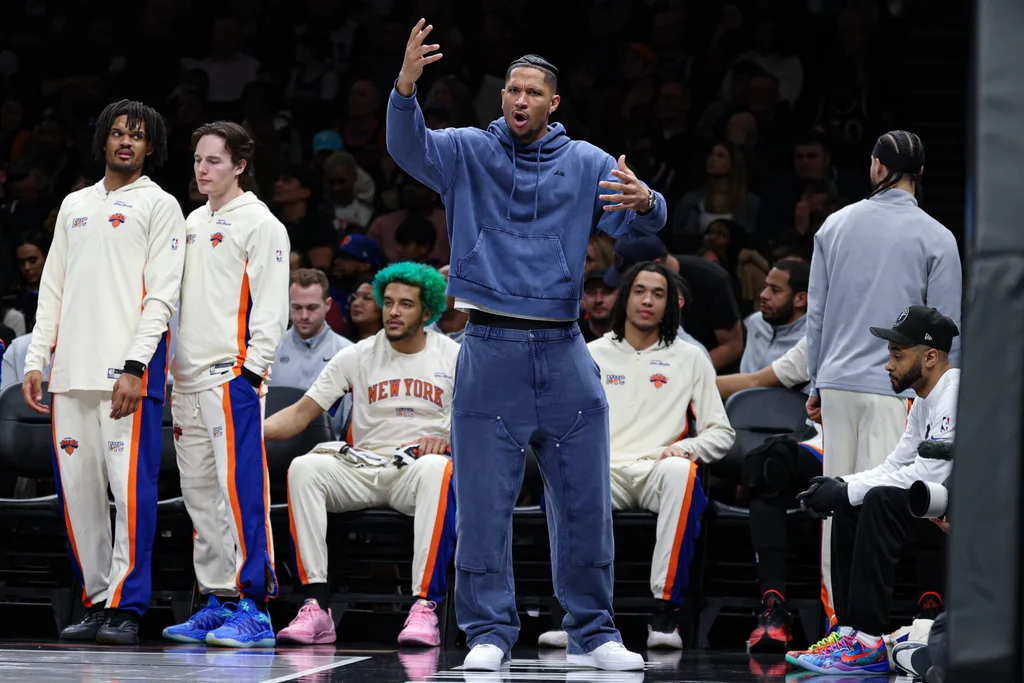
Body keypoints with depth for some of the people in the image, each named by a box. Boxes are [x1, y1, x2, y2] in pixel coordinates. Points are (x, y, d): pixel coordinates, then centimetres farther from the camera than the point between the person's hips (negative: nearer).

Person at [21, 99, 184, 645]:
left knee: (131, 488, -10)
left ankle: (125, 607, -8)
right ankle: (95, 600, 10)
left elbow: (161, 295, -5)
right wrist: (35, 361, 10)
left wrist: (134, 366, -15)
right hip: (70, 370, 6)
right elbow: (53, 289, 20)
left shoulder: (159, 205, 4)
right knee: (76, 487, 3)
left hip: (129, 369, -6)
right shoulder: (74, 205, 21)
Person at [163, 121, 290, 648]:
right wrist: (170, 365, 20)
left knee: (240, 490, -13)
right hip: (188, 377, 8)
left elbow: (271, 305, -10)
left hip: (232, 376, -8)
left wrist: (251, 368, -17)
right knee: (200, 495, 8)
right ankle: (217, 604, 13)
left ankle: (253, 609, -15)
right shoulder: (193, 222, 20)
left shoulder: (259, 224, -4)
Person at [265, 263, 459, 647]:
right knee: (304, 468, -28)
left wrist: (446, 440, -19)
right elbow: (302, 413, 6)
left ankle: (425, 608, -43)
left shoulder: (453, 358, 8)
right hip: (361, 468, 2)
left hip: (417, 467, -2)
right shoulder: (357, 356, 11)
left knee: (437, 470, -39)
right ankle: (316, 607, -33)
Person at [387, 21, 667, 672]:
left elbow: (639, 225, -2)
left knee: (585, 501, 5)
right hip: (491, 350, -2)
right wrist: (406, 88, -33)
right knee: (484, 503, -1)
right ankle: (489, 634, 7)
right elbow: (410, 148, -13)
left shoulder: (586, 163, 7)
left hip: (564, 354, 2)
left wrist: (645, 202, -27)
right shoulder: (468, 152, 4)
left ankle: (594, 633, 15)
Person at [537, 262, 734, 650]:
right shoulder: (591, 355, 22)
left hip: (657, 472, 0)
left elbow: (721, 433, 16)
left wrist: (685, 448, -6)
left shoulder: (690, 360, 19)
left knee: (680, 472, -40)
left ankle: (666, 611, -40)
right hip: (601, 472, 1)